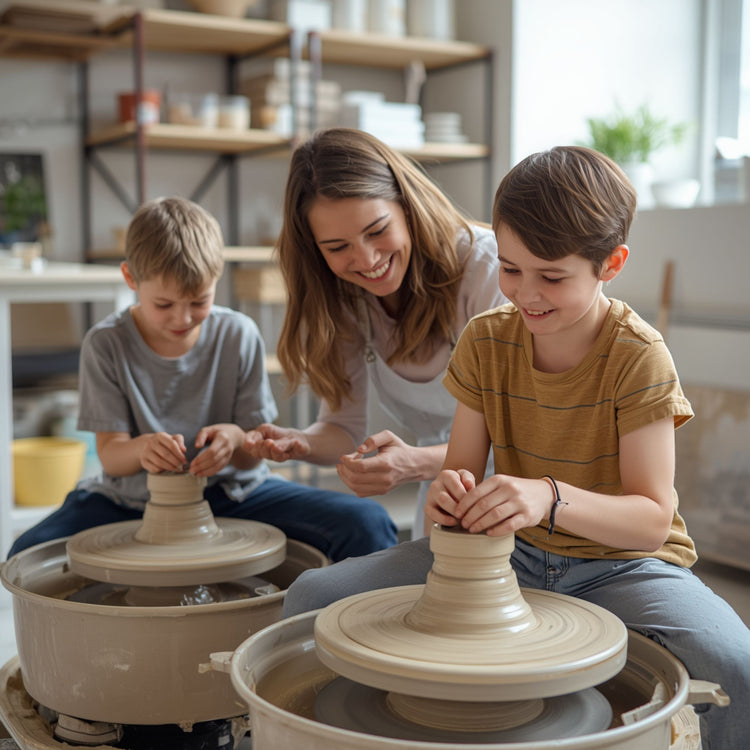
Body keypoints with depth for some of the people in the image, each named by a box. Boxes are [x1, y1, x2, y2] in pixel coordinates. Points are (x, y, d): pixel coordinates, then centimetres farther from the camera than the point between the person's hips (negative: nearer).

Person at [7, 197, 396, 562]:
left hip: (231, 491, 0)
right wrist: (141, 449, -34)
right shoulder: (105, 344, -8)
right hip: (132, 499, 1)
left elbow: (253, 455, -4)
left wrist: (235, 440, -29)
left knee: (367, 524, -22)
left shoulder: (239, 336, -7)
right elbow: (110, 454, -10)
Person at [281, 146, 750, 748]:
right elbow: (464, 469, -1)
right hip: (507, 554, 4)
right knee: (314, 597, -12)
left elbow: (652, 519, -18)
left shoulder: (638, 357, -15)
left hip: (622, 561, -3)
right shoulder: (485, 341, -3)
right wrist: (451, 494, -26)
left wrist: (548, 498, -37)